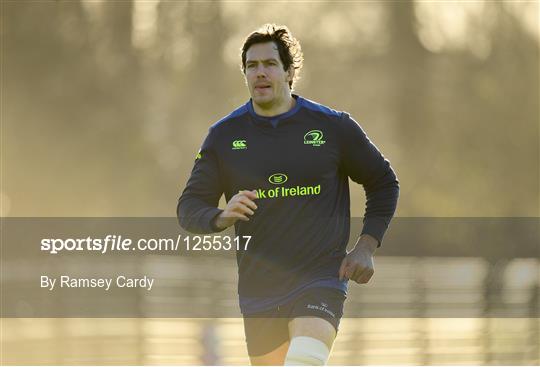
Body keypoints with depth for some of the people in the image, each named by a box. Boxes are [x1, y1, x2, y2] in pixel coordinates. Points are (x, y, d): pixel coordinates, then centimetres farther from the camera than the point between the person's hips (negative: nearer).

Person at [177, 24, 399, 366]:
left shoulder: (333, 126, 0)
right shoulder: (224, 135, 5)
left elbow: (383, 182, 12)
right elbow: (189, 206, 7)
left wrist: (366, 247, 1)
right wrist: (222, 216, -16)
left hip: (321, 280, -3)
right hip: (257, 291, 4)